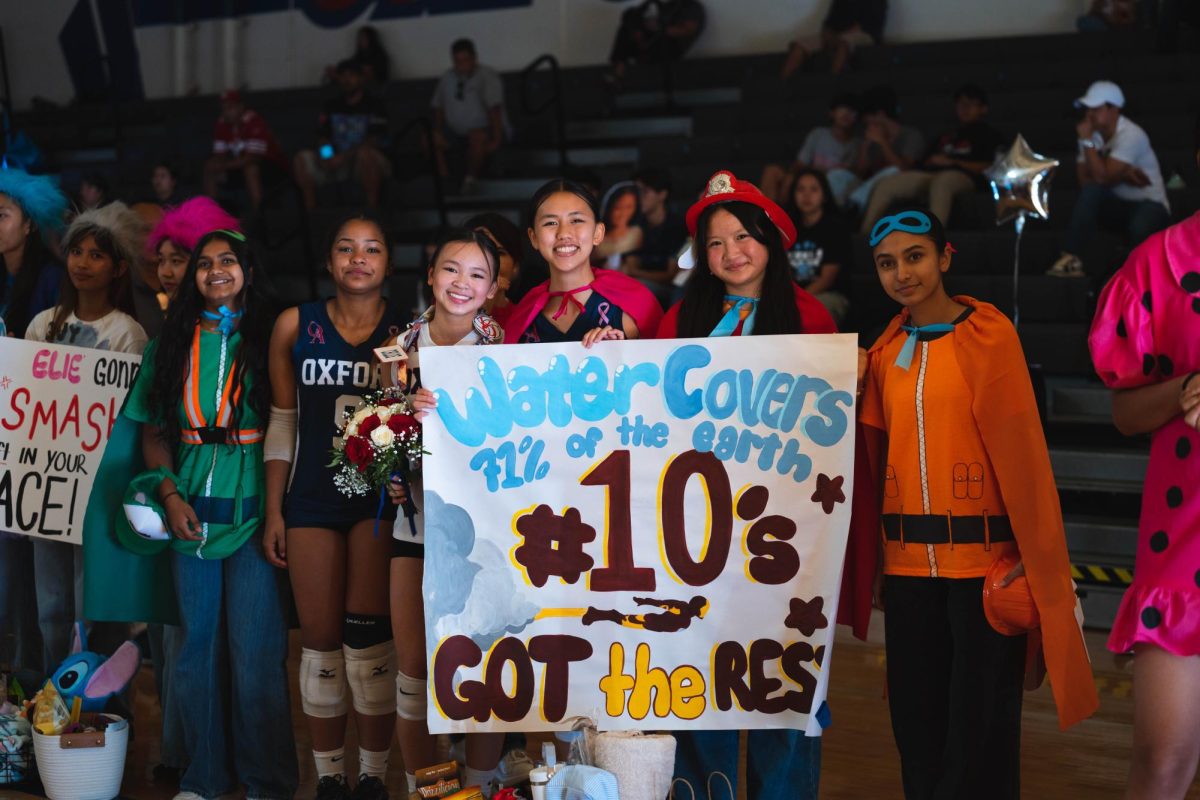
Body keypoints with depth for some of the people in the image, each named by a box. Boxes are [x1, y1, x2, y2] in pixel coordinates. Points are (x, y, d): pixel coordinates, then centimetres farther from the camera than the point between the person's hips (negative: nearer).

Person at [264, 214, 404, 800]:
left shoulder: (407, 331, 1)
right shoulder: (295, 326, 5)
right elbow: (283, 423, 8)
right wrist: (274, 512, 5)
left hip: (381, 498, -1)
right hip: (312, 500, 2)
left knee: (368, 638, -4)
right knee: (320, 641, 4)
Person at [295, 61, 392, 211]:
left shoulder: (375, 105, -3)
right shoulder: (332, 106, 14)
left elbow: (373, 141, -14)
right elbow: (322, 137, 9)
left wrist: (343, 157, -25)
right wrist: (325, 154, -15)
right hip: (338, 163, 5)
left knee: (365, 152, -39)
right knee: (303, 158, -17)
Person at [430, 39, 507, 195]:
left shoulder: (487, 76, -11)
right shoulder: (448, 77, 9)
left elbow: (494, 110, -19)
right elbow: (438, 107, 12)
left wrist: (496, 140, -27)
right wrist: (437, 133, -4)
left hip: (486, 129, -6)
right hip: (456, 133, 6)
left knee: (477, 136, -39)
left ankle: (471, 178, -19)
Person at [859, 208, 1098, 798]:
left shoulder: (990, 334, -5)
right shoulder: (886, 352, 10)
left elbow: (1021, 449, -9)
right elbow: (877, 457, 11)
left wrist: (1036, 560, -12)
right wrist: (880, 560, 4)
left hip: (985, 561, -5)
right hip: (908, 563, 5)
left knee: (981, 726, 0)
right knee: (916, 722, 10)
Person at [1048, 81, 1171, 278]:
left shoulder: (1131, 135, -21)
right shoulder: (1093, 133, -1)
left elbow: (1103, 177, -29)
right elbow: (1085, 180, -8)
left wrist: (1087, 140, -24)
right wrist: (1122, 176, -22)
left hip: (1150, 205, -5)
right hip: (1118, 205, 5)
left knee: (1139, 227, -39)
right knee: (1091, 190, -27)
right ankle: (1071, 258, -29)